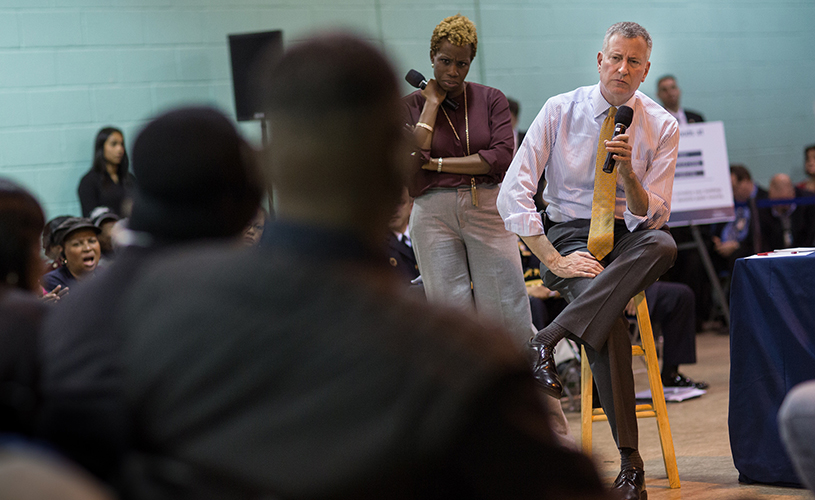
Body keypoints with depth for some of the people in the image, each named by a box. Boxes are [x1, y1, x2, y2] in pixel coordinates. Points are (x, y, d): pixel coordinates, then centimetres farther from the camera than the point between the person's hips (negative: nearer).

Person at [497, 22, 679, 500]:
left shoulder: (662, 127, 0)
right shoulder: (560, 111, -4)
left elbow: (651, 217, -4)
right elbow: (513, 194, -9)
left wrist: (628, 172, -23)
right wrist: (555, 260, -18)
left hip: (629, 238, 2)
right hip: (570, 232, -2)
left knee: (663, 244, -38)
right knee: (611, 324, -35)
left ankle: (551, 336, -41)